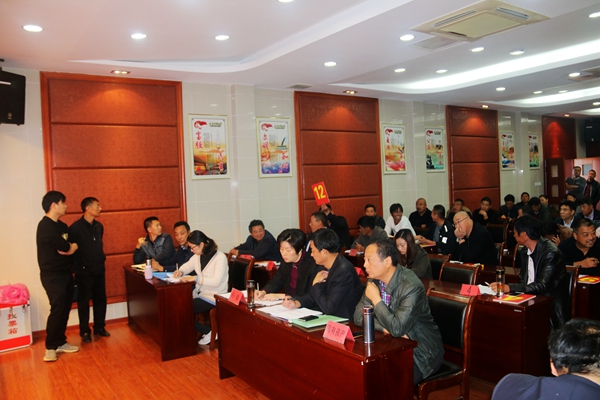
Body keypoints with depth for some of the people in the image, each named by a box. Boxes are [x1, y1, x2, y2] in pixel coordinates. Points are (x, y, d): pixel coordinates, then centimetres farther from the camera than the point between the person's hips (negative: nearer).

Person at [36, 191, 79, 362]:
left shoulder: (62, 226, 13)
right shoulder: (45, 226, -17)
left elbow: (71, 248, 13)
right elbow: (65, 248, -19)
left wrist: (68, 247, -7)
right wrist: (70, 246, 1)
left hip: (65, 273, 8)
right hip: (52, 276, -8)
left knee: (65, 309, 10)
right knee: (57, 309, -7)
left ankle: (60, 342, 21)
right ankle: (50, 347, 5)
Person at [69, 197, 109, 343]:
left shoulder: (99, 226, 6)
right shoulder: (75, 228, -14)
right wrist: (77, 267, -9)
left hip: (99, 270, 6)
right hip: (84, 272, -6)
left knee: (100, 299, 12)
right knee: (84, 302, 6)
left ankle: (99, 327, 26)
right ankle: (85, 331, 18)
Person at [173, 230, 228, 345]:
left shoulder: (220, 257, -17)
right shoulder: (197, 256, 4)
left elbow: (216, 281, -23)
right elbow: (187, 265, 22)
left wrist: (196, 278, -29)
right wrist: (180, 271, -1)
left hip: (213, 296, -8)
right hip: (199, 292, 8)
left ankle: (209, 332, 1)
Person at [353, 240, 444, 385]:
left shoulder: (412, 286, -24)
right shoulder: (374, 280, -3)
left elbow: (397, 329, -29)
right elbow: (359, 316, 1)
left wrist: (376, 299, -21)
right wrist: (386, 328, -15)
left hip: (421, 352, -6)